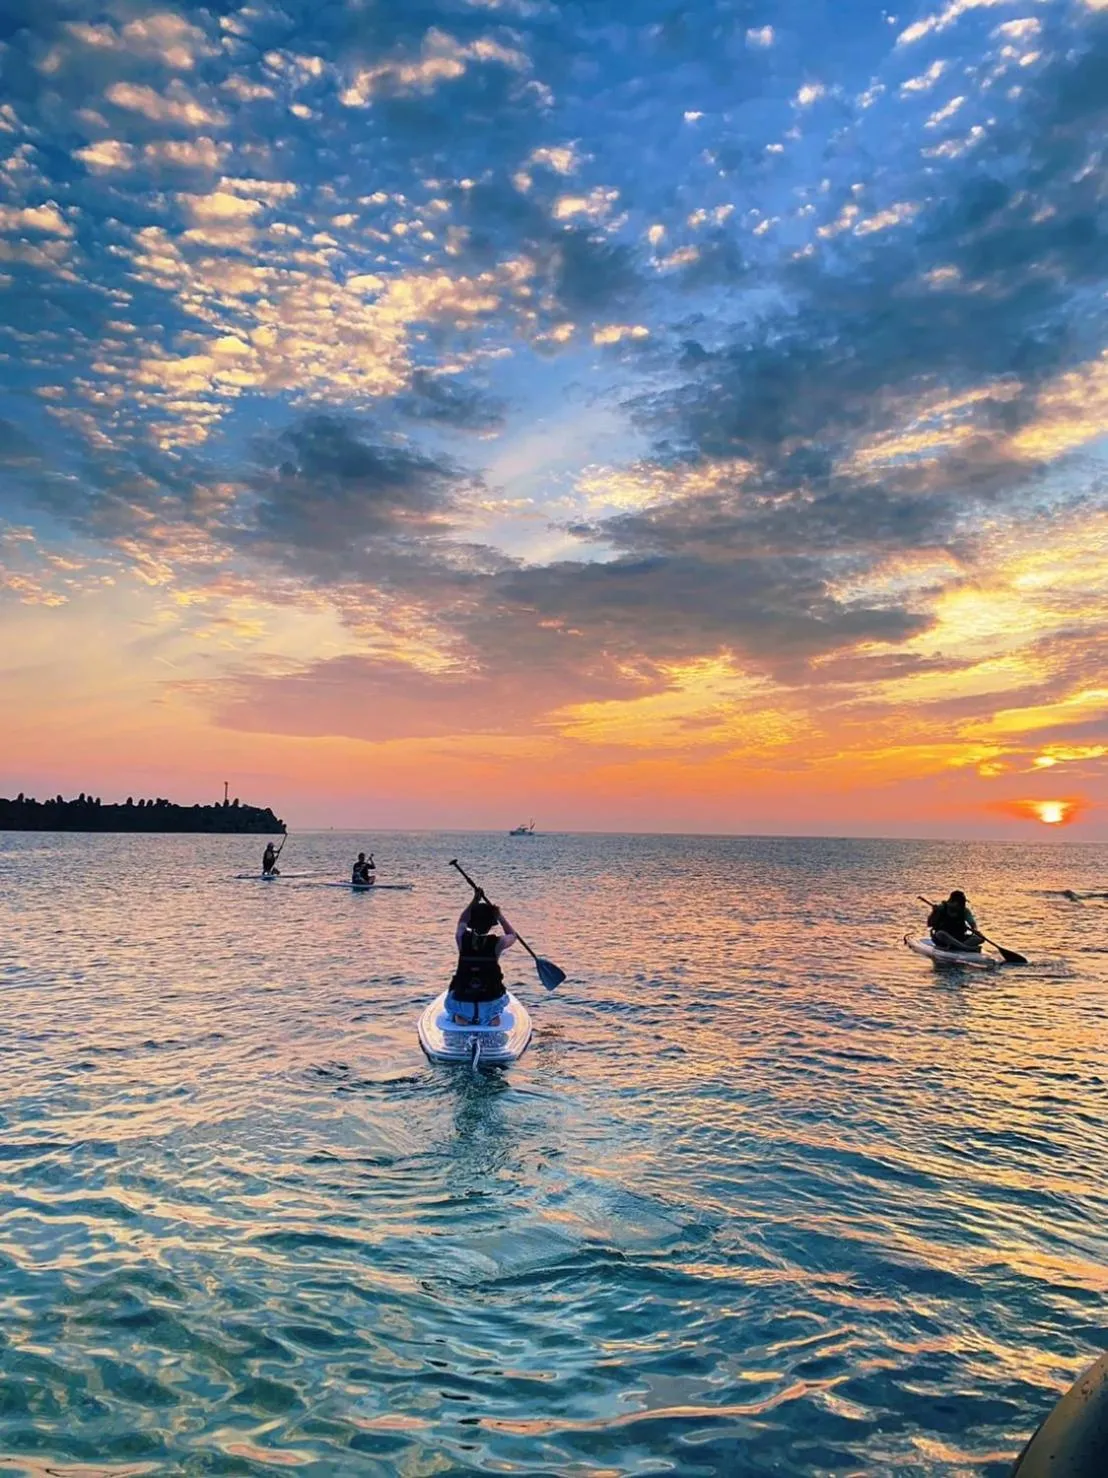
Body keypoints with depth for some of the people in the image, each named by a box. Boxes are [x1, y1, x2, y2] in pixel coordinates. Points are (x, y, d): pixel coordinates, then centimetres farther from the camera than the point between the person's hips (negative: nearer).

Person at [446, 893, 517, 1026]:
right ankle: (493, 1016, 10)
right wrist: (499, 916, 14)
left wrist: (475, 901, 19)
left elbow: (461, 921, 14)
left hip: (461, 1003, 0)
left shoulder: (462, 938, -11)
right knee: (502, 997, 34)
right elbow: (512, 935, 12)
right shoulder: (497, 943, -14)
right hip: (490, 1003, 0)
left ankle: (461, 1015, 11)